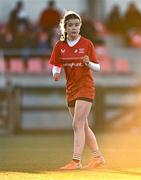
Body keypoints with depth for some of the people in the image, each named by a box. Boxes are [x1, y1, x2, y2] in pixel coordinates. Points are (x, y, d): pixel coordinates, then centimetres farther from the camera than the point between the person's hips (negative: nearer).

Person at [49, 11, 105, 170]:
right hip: (71, 89, 6)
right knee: (83, 126, 13)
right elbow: (56, 66, 5)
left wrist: (88, 63, -24)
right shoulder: (60, 46, 2)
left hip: (85, 87, -6)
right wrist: (56, 73, -17)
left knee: (77, 125, -15)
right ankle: (97, 157, 26)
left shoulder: (87, 44, -8)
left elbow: (97, 67, -4)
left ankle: (76, 161, -17)